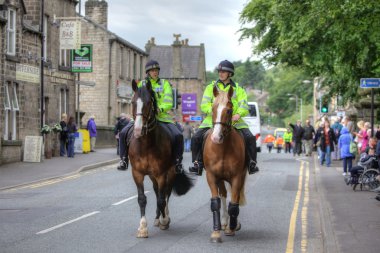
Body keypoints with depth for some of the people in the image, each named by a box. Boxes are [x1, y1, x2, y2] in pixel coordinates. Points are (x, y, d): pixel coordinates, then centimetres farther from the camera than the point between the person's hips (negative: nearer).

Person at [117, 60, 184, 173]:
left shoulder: (165, 84, 6)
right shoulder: (142, 84, 11)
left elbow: (168, 103, -4)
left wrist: (160, 109, -24)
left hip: (162, 116, -1)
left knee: (178, 135, -23)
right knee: (124, 133, -15)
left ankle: (177, 162, -7)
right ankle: (124, 160, -2)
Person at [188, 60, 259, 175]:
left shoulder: (238, 89, 14)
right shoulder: (211, 87, 14)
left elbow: (244, 105, 1)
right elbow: (204, 105, 3)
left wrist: (238, 114, -22)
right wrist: (214, 111, -18)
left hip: (233, 120, 0)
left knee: (250, 137, -21)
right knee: (196, 138, -18)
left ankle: (252, 163, -8)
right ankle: (198, 163, -4)